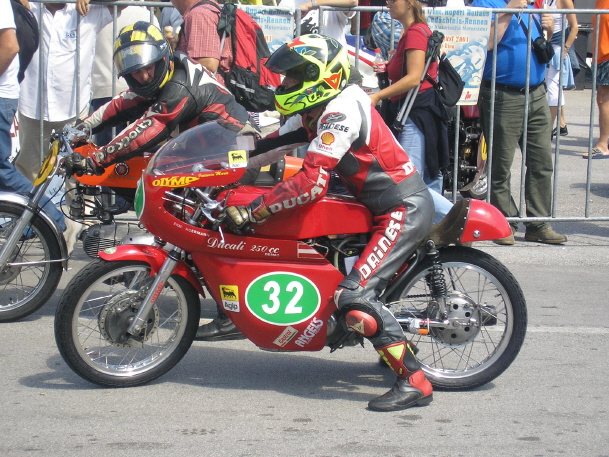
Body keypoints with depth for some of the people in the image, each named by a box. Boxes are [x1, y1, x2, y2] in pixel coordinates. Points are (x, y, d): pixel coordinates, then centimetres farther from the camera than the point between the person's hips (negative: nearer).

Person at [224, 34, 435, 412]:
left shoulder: (339, 111, -20)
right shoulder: (317, 109, 10)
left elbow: (312, 182, -27)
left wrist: (251, 212, -25)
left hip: (403, 210, -11)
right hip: (380, 202, 11)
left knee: (355, 298, -20)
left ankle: (415, 382, -18)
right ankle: (398, 348, 26)